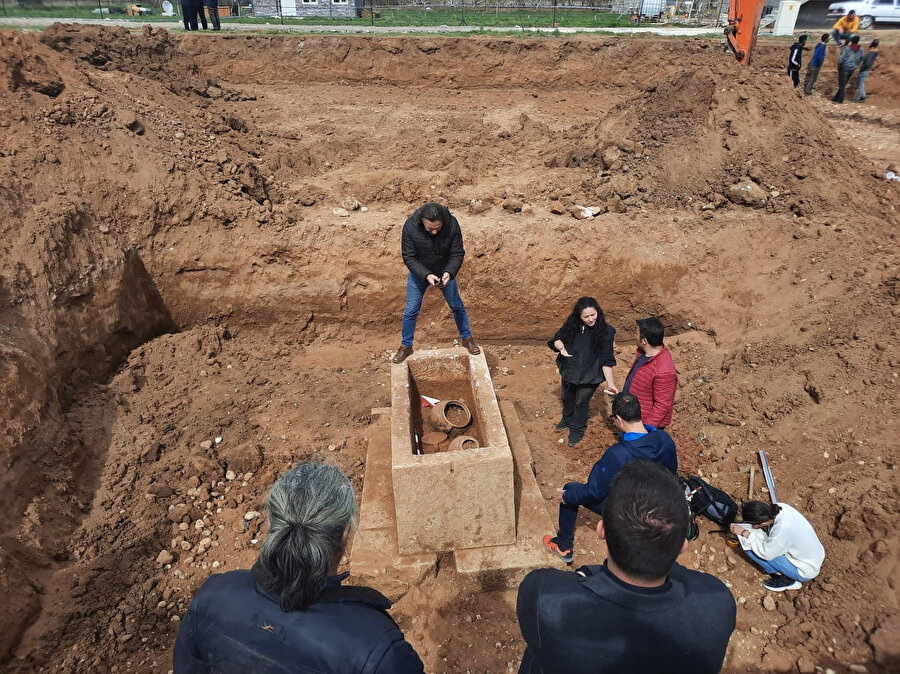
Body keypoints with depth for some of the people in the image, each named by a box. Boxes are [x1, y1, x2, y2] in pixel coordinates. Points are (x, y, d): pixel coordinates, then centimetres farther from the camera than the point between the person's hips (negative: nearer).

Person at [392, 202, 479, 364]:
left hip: (445, 272, 1)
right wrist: (426, 275, -37)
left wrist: (449, 273, -36)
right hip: (419, 273, -1)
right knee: (410, 311, 5)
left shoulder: (452, 224, -29)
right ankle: (406, 346, 25)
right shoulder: (410, 226, -31)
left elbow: (458, 253, -19)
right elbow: (409, 257, -24)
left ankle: (467, 338, 35)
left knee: (457, 306, 14)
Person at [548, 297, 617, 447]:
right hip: (568, 371, 4)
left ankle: (577, 430, 43)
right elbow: (556, 339, -1)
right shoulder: (572, 325, -15)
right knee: (567, 397, 27)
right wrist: (561, 347, -23)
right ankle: (567, 420, 57)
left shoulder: (606, 331, -23)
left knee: (581, 402, 17)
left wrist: (610, 382, -25)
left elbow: (606, 360, -19)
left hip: (589, 376, -4)